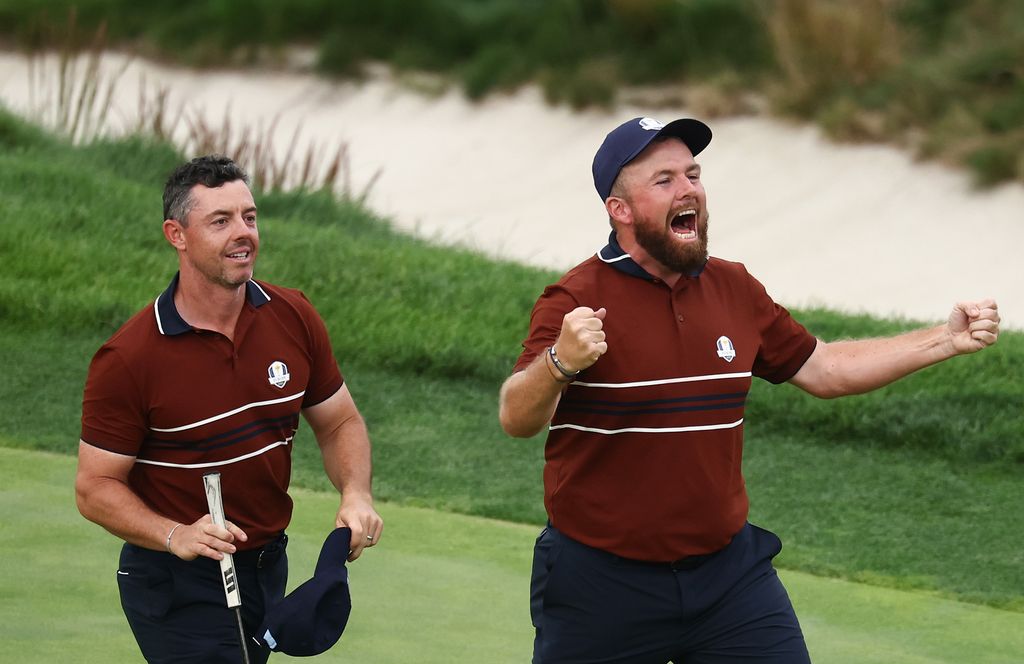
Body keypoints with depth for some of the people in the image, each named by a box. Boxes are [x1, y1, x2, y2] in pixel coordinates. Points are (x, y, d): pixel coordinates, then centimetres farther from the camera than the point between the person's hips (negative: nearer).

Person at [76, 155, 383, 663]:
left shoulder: (294, 318, -2)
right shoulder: (127, 358, -17)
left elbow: (338, 422, 10)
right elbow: (95, 487, -13)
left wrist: (356, 494, -9)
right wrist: (176, 536, -27)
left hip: (267, 567, 5)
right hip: (177, 585, -5)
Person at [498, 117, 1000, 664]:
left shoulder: (734, 290, 8)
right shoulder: (577, 300, -13)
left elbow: (824, 369, 18)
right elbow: (516, 420, -24)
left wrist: (946, 340, 10)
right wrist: (559, 364, -46)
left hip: (727, 572, 5)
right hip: (602, 586, -5)